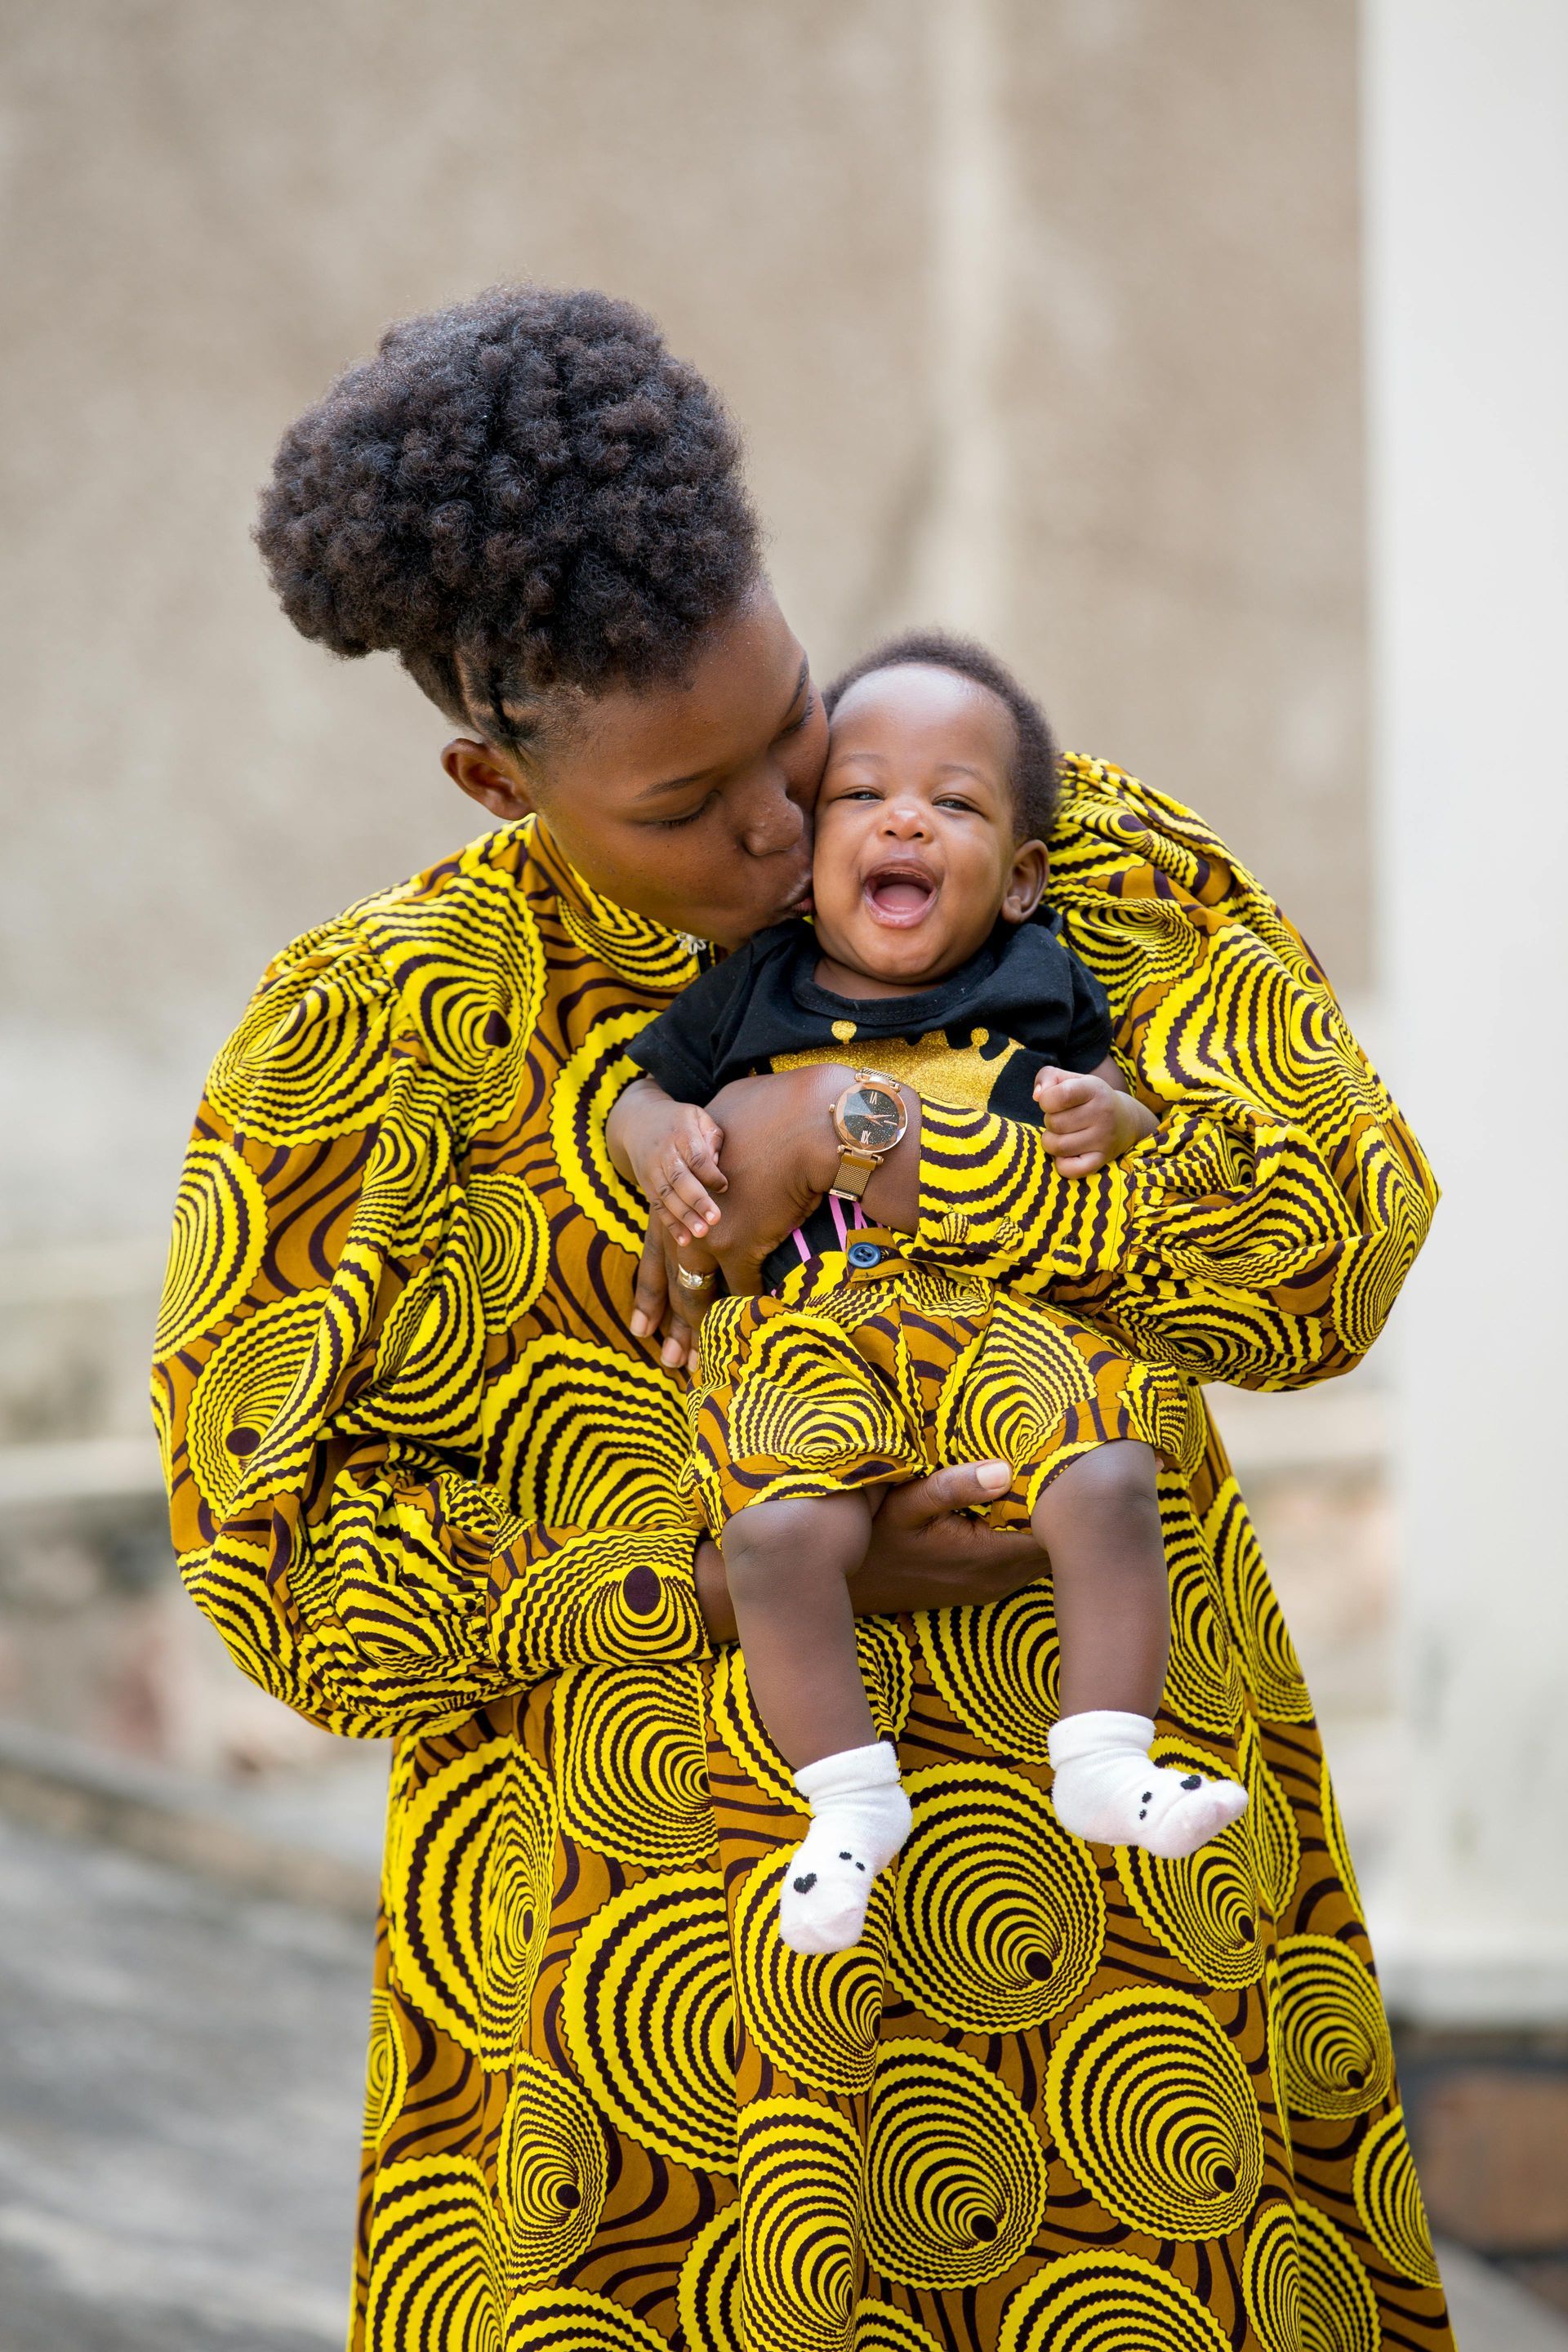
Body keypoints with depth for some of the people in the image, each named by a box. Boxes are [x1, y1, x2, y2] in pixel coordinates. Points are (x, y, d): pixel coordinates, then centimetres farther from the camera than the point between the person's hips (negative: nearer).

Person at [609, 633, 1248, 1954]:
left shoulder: (1041, 993, 15)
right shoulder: (750, 1001, 16)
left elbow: (1133, 1129, 19)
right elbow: (640, 1092, 23)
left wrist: (1110, 1115, -5)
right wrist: (660, 1140, 0)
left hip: (1010, 1307, 0)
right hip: (809, 1333, 0)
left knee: (1107, 1484, -27)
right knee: (778, 1535, -26)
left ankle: (1105, 1763, -18)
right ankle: (851, 1797, -15)